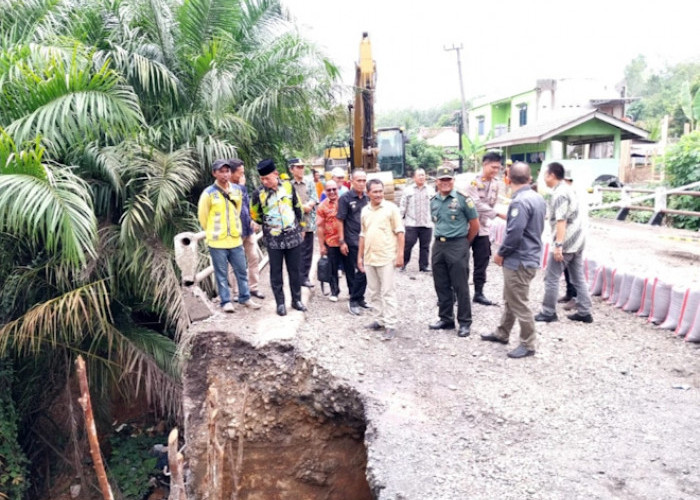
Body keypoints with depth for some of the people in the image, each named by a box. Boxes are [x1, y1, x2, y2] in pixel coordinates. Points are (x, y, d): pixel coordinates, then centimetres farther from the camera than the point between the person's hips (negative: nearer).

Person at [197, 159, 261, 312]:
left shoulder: (237, 191, 4)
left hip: (235, 239, 4)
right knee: (221, 274, 5)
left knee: (241, 270, 11)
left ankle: (245, 298, 24)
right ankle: (225, 301, 16)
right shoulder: (209, 193, -10)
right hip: (217, 242, -4)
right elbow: (202, 216, -2)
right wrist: (213, 233, 7)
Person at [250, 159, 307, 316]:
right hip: (273, 239, -1)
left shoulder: (288, 186, -2)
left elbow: (297, 207, 10)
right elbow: (255, 215, 7)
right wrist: (268, 225, 10)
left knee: (295, 270, 10)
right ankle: (280, 303, 15)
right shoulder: (259, 193, -8)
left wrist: (299, 227, 14)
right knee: (276, 272, 4)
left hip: (293, 236, 2)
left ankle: (296, 299, 23)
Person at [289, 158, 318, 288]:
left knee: (307, 252, 6)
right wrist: (304, 207, -8)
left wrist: (303, 206, -13)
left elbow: (314, 200, 0)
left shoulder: (310, 185, 13)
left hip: (309, 223, 3)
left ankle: (304, 277, 15)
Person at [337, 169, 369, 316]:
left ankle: (358, 298, 23)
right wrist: (342, 241, -11)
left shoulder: (367, 198, 10)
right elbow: (340, 221, -7)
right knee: (362, 271, -5)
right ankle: (354, 301, 9)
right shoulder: (345, 198, -6)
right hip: (352, 242, -5)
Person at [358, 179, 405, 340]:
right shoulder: (365, 211, 10)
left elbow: (399, 232, -6)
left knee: (387, 292, -3)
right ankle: (379, 319, 25)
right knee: (374, 292, 13)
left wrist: (400, 254, -12)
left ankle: (391, 325, 2)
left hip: (386, 258, -6)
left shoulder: (391, 208, -6)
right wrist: (360, 256, 15)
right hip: (369, 258, 6)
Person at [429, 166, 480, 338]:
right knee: (441, 286, 11)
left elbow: (475, 224, -2)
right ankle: (446, 319, 24)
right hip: (438, 245, 6)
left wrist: (464, 243, 6)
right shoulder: (433, 201, 8)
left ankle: (465, 322, 10)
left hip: (457, 246, -5)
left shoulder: (462, 199, -8)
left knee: (460, 286, -1)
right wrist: (441, 238, 15)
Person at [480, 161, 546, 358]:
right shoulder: (538, 198, 8)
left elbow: (514, 233, -26)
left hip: (519, 261, -10)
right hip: (529, 256, 10)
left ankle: (528, 344, 12)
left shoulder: (520, 201, -22)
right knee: (510, 299, 21)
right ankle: (501, 333, 34)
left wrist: (500, 253, -12)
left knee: (518, 304, 1)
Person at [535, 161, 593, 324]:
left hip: (565, 242, -10)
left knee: (551, 277, -1)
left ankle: (548, 313, 6)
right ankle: (584, 312, 16)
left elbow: (561, 221, -25)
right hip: (577, 240, 10)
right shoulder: (566, 189, 15)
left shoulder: (559, 194, -17)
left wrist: (558, 245, -28)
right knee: (578, 277, 12)